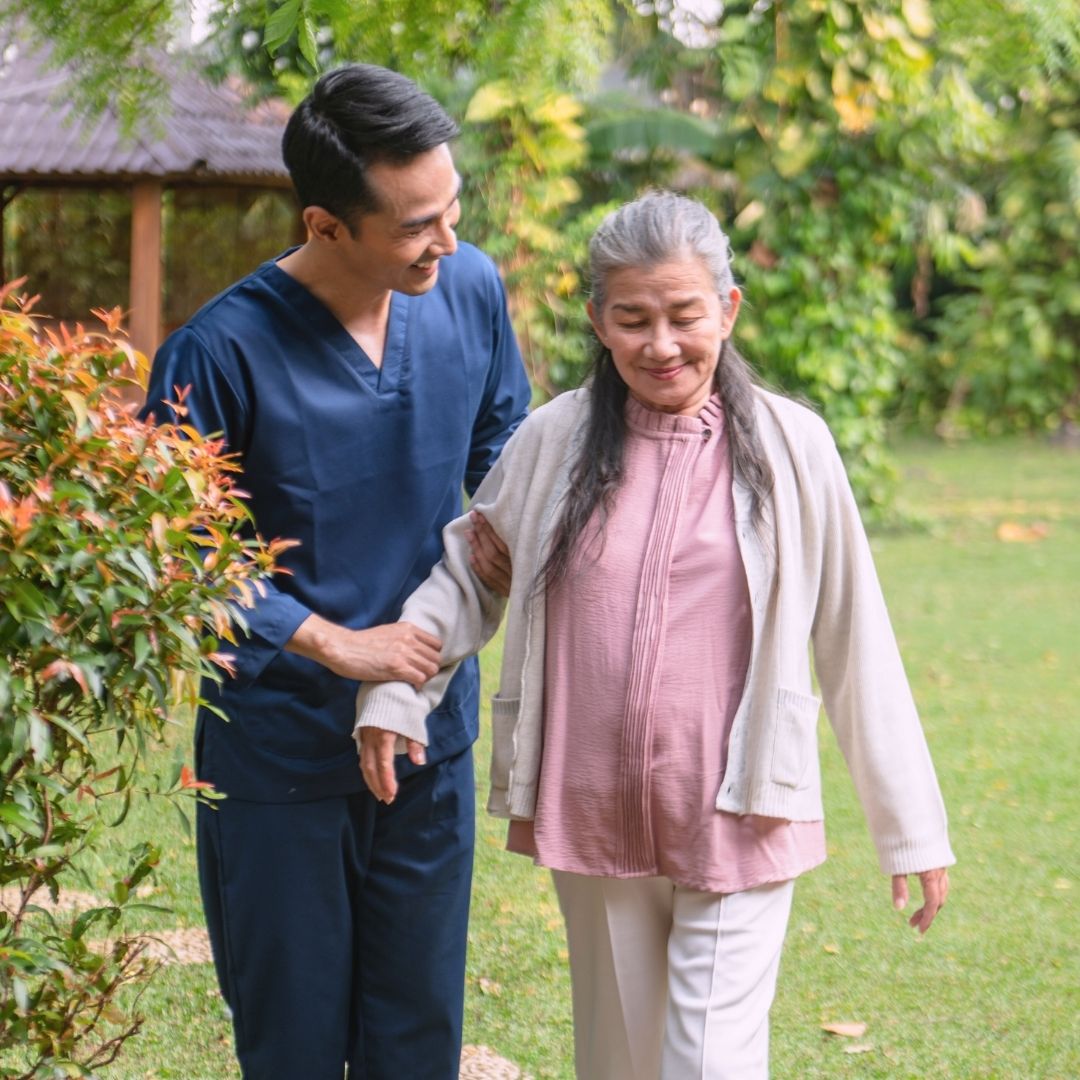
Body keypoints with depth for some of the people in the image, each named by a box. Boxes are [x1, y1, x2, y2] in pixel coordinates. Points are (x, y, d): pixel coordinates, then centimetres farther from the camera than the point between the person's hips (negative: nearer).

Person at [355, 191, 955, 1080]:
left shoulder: (790, 448, -4)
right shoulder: (553, 441, 0)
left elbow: (855, 646, 0)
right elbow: (466, 578, 11)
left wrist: (913, 825, 3)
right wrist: (393, 690, -6)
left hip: (737, 831, -2)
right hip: (592, 819, 3)